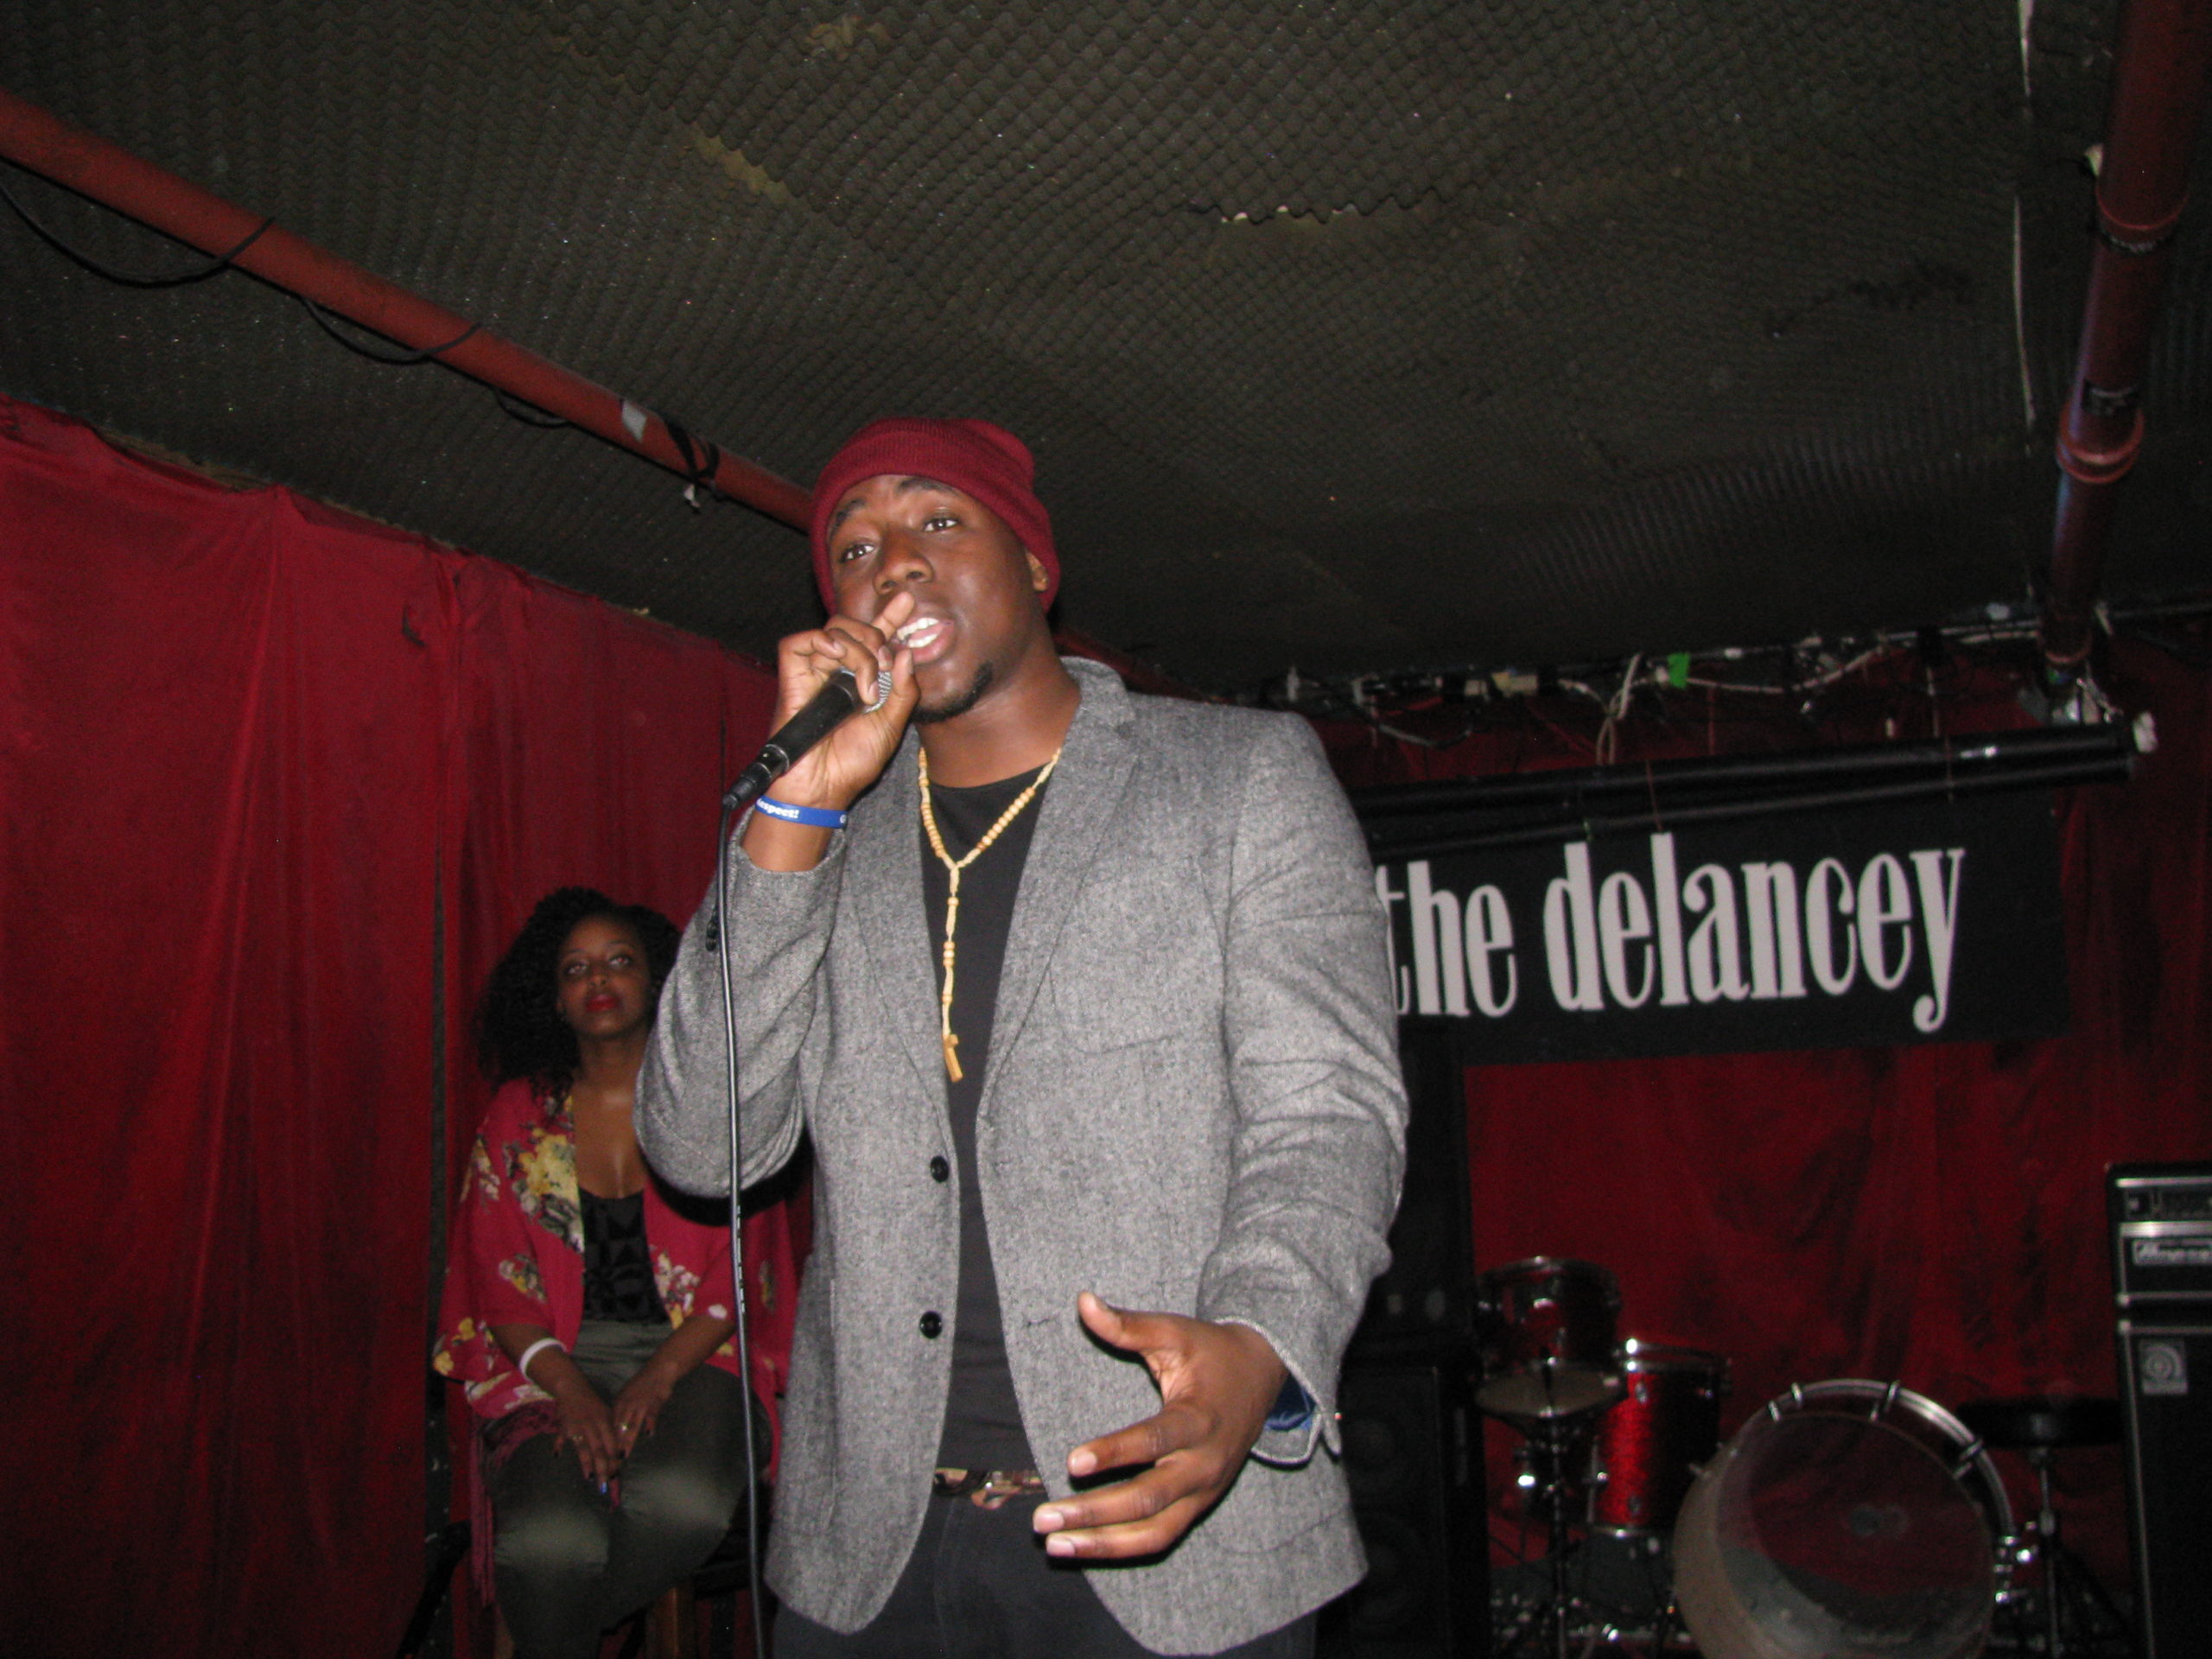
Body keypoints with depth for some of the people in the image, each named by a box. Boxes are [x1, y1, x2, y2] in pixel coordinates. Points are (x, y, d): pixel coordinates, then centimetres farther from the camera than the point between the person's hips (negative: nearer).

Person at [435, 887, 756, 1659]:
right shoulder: (519, 1116, 10)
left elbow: (741, 1274, 1)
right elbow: (498, 1279, 6)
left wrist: (658, 1379, -13)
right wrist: (569, 1388, -11)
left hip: (691, 1356, 0)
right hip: (557, 1362, 0)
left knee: (682, 1504, -31)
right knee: (550, 1542, -31)